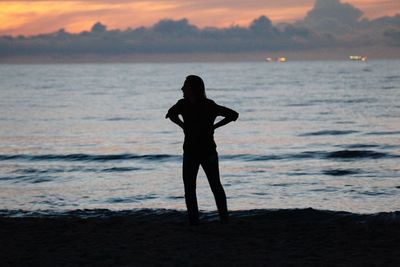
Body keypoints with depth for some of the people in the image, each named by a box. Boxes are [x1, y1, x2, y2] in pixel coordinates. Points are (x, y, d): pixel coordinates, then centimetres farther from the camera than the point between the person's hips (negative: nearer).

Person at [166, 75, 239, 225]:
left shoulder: (209, 106, -10)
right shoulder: (183, 105, -1)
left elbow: (233, 115, -6)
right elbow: (171, 114, 16)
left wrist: (214, 126, -8)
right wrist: (182, 126, 3)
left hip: (208, 152, -4)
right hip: (190, 152, 4)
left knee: (215, 186, 2)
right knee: (189, 188, 4)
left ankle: (224, 219, 6)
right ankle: (193, 221, 8)